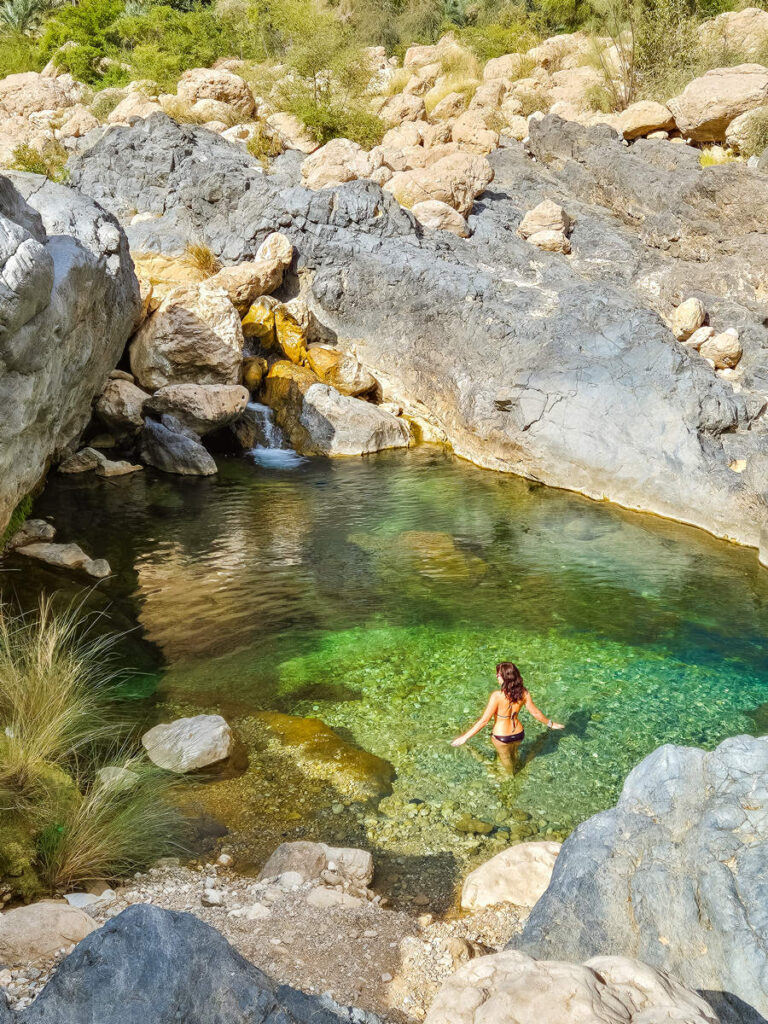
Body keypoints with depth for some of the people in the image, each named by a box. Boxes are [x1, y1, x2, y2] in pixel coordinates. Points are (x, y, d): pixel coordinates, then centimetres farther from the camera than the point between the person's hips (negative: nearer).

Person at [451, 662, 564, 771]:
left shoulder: (497, 696, -32)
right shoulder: (523, 693, -18)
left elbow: (484, 720, -27)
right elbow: (535, 713, -6)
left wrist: (465, 737, -20)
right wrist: (550, 724, 12)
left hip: (501, 737, -3)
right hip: (518, 734, 4)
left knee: (505, 757, 30)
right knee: (514, 753, 36)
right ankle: (513, 769, 64)